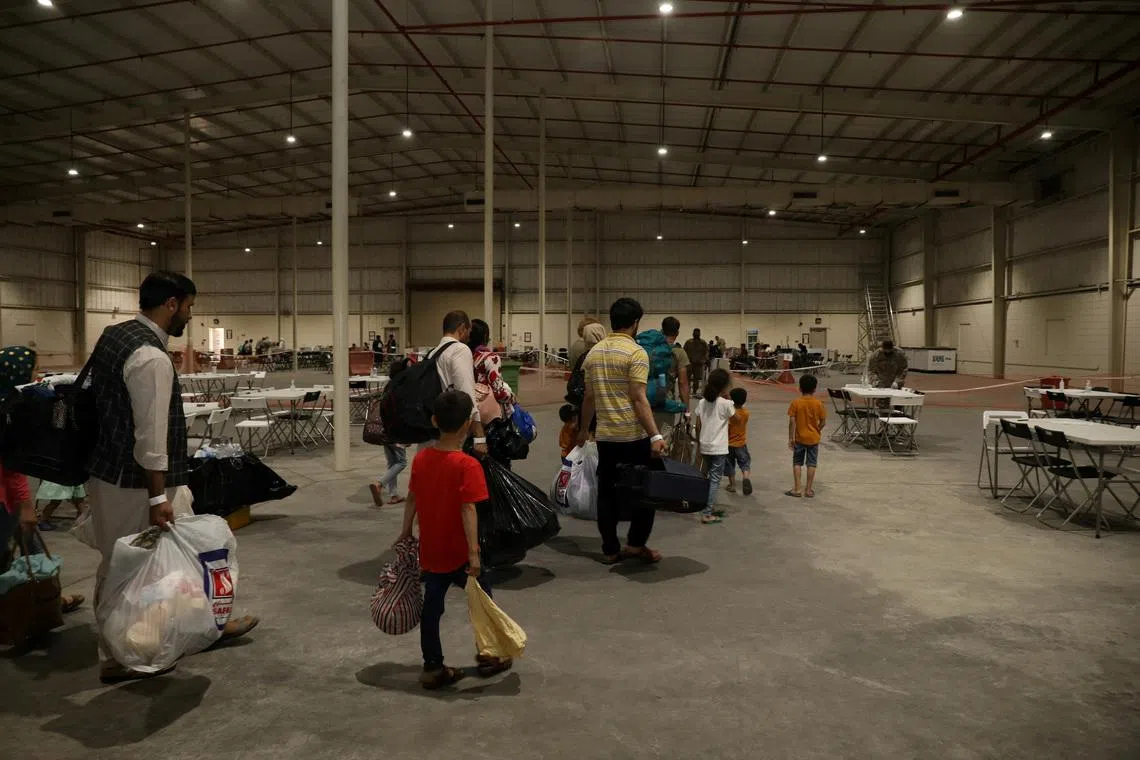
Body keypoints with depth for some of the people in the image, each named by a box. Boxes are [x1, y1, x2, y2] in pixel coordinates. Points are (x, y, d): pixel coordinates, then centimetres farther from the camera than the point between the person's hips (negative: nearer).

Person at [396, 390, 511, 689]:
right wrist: (474, 553, -23)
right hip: (458, 552, -5)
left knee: (432, 606, 14)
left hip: (430, 551, 6)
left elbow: (412, 499, 7)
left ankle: (432, 667, 22)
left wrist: (406, 533, 19)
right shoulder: (467, 465, -21)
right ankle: (487, 656, 29)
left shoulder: (421, 458, -2)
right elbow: (468, 510, -25)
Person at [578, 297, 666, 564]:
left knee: (607, 491, 11)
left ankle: (610, 550, 16)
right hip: (634, 435, -6)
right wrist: (655, 435, -19)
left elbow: (589, 397, 13)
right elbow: (639, 399, -18)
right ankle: (636, 543, 9)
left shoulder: (594, 352, 8)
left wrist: (584, 428, 24)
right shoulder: (636, 353, -11)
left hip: (605, 435, 6)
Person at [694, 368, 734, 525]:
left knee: (709, 477, 19)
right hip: (718, 448, -6)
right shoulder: (725, 403, -13)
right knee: (715, 480, -2)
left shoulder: (702, 402, 2)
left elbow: (698, 426, 5)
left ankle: (711, 508, 28)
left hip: (705, 447, 6)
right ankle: (707, 514, -6)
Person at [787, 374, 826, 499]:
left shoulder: (796, 403, -11)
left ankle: (797, 489, 7)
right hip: (813, 438, 1)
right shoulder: (818, 403, -8)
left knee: (797, 463, 9)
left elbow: (792, 421, -13)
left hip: (799, 438, -1)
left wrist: (790, 438, -6)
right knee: (811, 463, 8)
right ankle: (808, 490, 12)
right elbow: (823, 421, -5)